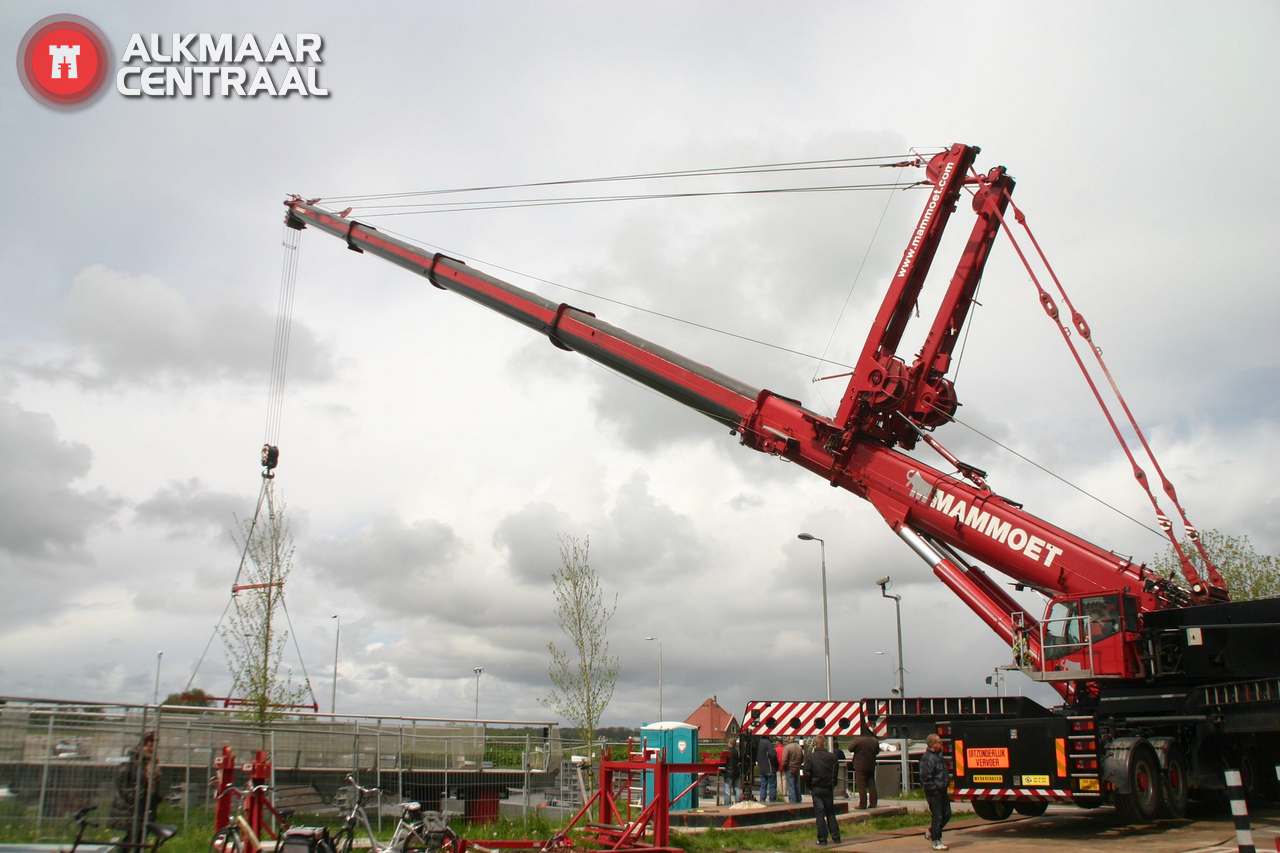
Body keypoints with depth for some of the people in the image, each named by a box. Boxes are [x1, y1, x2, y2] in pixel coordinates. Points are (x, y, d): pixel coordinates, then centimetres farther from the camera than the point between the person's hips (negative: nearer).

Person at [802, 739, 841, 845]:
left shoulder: (810, 757, -11)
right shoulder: (832, 756, -4)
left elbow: (807, 773, -11)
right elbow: (836, 771, 1)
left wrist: (809, 787, 3)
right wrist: (833, 784, 10)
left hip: (816, 788, -2)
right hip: (829, 788, 3)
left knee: (819, 813, 2)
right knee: (830, 812, 14)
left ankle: (822, 839, 0)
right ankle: (835, 837, 13)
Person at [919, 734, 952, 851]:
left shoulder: (938, 755, 12)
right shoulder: (928, 758, -20)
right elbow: (926, 778, -23)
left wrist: (948, 778, 15)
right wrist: (936, 788, -19)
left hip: (942, 790, 10)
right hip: (934, 792, -10)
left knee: (946, 814, 14)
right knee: (937, 816, -4)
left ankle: (931, 832, 31)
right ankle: (936, 842, 7)